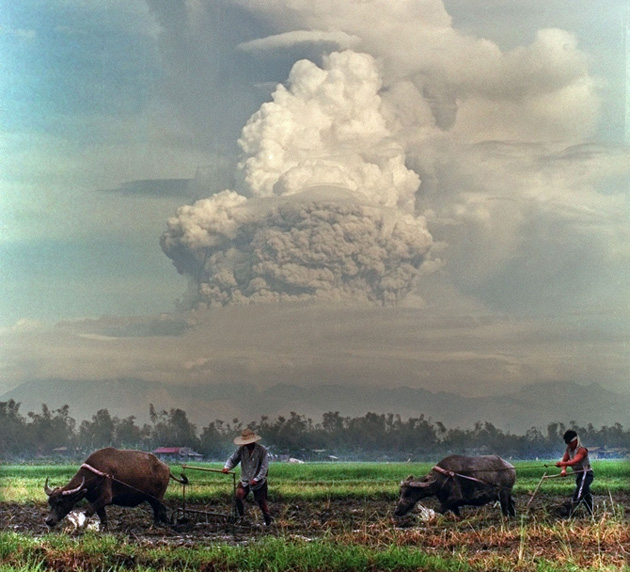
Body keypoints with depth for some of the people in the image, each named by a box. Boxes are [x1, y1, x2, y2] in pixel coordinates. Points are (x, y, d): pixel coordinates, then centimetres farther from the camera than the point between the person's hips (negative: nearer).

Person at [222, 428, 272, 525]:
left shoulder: (262, 450, -13)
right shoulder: (241, 449, -3)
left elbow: (264, 467, -15)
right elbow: (233, 459, -1)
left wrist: (256, 479, -22)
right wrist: (227, 467, -22)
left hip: (259, 481, -3)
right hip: (245, 480, 3)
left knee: (261, 502, 4)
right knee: (238, 496, -13)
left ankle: (268, 521, 24)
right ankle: (241, 517, 7)